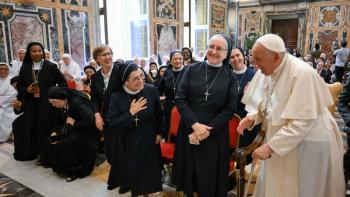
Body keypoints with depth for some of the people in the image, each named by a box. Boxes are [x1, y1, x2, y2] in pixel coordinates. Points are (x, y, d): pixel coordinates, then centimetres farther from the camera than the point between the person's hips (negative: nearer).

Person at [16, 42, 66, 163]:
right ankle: (30, 153, 23)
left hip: (47, 104, -3)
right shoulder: (25, 67, 7)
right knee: (31, 129, 5)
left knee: (46, 129, -2)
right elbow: (19, 85, 13)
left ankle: (47, 156, 12)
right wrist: (27, 90, -7)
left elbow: (62, 83, 0)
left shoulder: (51, 66, -3)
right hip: (31, 104, 3)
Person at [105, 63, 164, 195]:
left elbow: (159, 114, 0)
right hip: (128, 143, 0)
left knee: (150, 170, 11)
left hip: (149, 140, 1)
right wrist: (130, 113, -27)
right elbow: (111, 124, -20)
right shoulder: (116, 97, -16)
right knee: (132, 170, 12)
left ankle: (149, 188, 37)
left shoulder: (151, 90, -15)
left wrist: (159, 132, 7)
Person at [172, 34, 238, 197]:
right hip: (189, 130, 1)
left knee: (211, 178, 11)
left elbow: (230, 108, -5)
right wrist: (195, 124, -15)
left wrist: (208, 130, -13)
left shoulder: (230, 77, -1)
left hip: (215, 135, 0)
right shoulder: (192, 70, -1)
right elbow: (179, 98, -5)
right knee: (189, 172, 14)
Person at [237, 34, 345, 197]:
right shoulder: (265, 71, -3)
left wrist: (270, 146, -25)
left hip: (307, 144, -6)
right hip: (281, 138, 6)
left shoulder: (303, 74, -25)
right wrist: (252, 117, -12)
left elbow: (302, 122, -27)